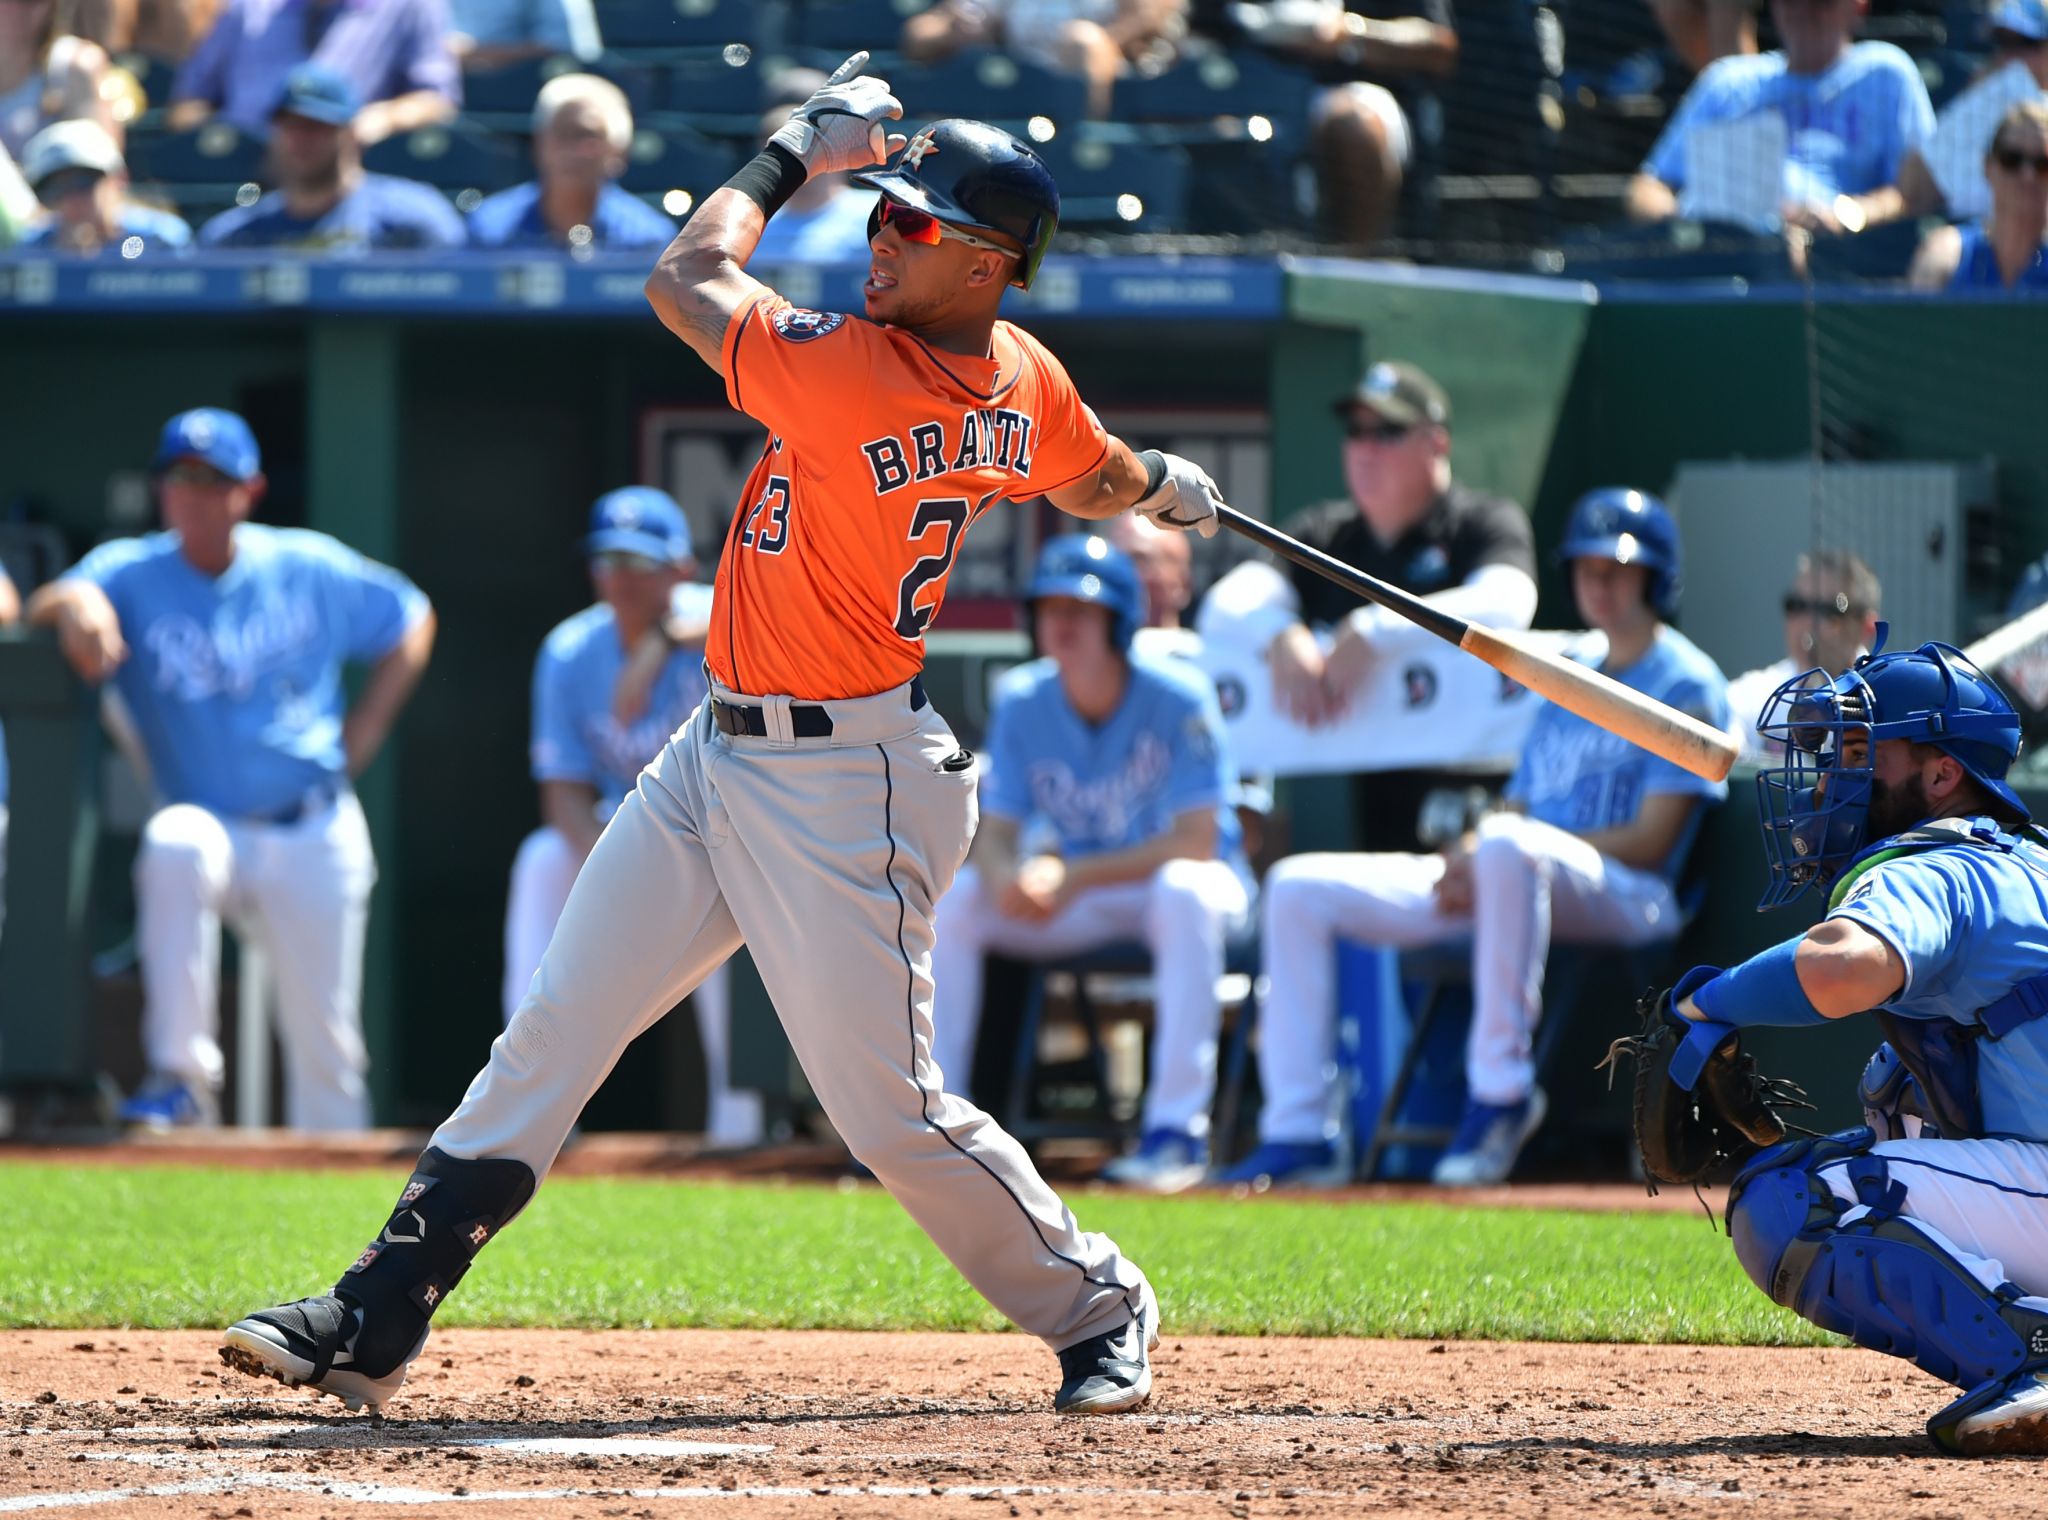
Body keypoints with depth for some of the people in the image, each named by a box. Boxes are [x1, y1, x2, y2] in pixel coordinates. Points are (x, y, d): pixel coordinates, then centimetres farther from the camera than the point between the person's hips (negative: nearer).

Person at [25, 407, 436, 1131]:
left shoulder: (309, 569, 0)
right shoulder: (132, 574, -5)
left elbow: (410, 623, 15)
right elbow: (44, 608, -24)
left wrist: (364, 730, 4)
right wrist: (73, 602, -48)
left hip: (314, 834, 2)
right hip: (209, 821, -2)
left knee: (324, 1038, 1)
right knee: (174, 844, -36)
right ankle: (182, 1077, -34)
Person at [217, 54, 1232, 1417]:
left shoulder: (857, 375, -25)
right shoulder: (1026, 387, 1)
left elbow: (685, 281, -16)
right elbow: (1103, 484, 21)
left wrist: (795, 155, -2)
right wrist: (1161, 488, 45)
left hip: (837, 792, -10)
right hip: (719, 762, 10)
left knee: (889, 1107, -2)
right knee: (554, 1032, 6)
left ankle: (1095, 1305, 20)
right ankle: (375, 1325, 7)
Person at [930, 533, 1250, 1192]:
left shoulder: (1178, 699, -20)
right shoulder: (1021, 703, -6)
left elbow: (1196, 842, -25)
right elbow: (993, 837, -6)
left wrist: (1073, 877, -33)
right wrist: (1006, 878, -32)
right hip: (1072, 897, 4)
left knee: (1184, 891, -39)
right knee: (950, 901, -17)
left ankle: (1178, 1129, -37)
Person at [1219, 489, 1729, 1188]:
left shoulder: (1685, 684, 1)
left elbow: (1653, 840, -9)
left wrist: (1491, 847, -14)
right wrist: (1465, 858, -2)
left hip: (1629, 896, -9)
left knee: (1508, 847, -44)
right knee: (1299, 887, -1)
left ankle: (1499, 1096, -36)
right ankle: (1299, 1134, -10)